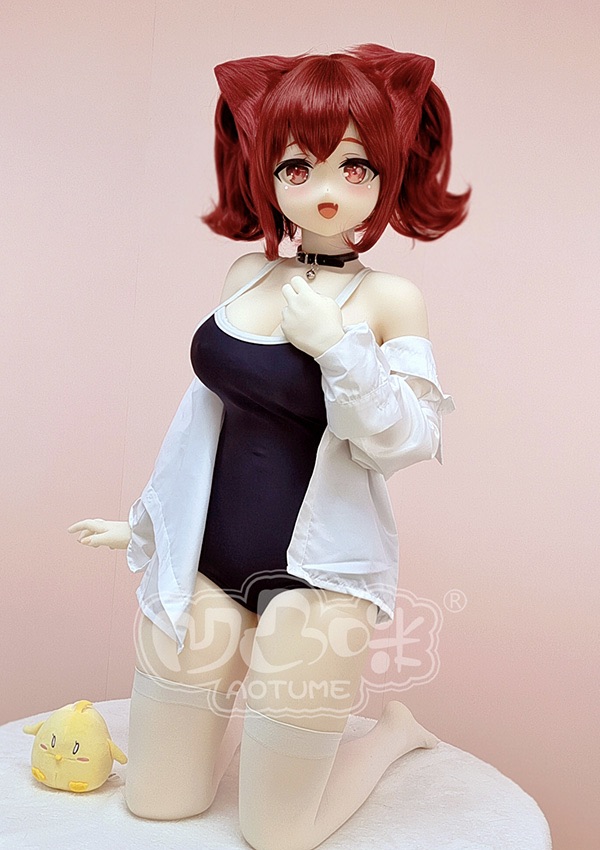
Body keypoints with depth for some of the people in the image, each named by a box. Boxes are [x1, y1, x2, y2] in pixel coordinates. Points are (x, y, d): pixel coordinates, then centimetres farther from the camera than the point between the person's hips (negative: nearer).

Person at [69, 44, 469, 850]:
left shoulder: (389, 298, -10)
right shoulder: (246, 277, 3)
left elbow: (404, 444, -11)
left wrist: (336, 345, -23)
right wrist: (148, 518, 21)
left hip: (316, 571, -4)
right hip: (204, 558, 5)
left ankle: (394, 728, 33)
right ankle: (243, 700, 41)